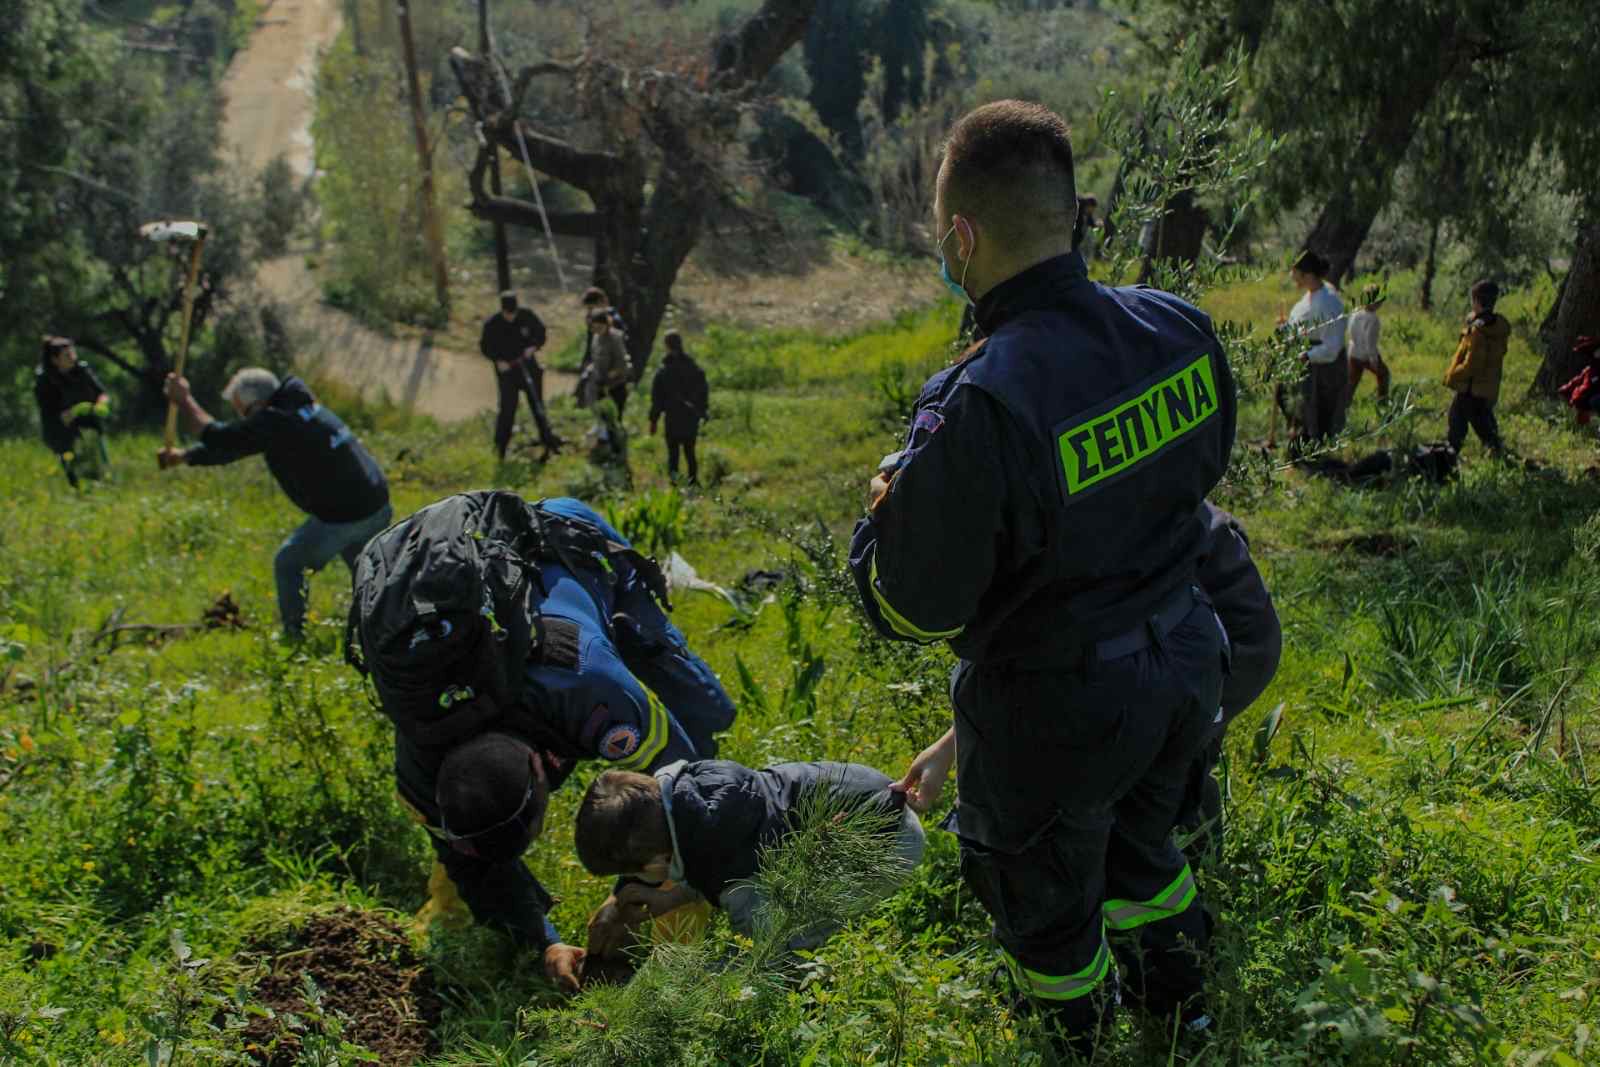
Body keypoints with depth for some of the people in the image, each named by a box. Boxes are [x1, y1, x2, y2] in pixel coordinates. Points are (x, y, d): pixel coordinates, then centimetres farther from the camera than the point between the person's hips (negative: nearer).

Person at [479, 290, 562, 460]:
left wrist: (534, 347, -14)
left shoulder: (527, 316, -8)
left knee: (537, 405, 8)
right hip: (507, 370, -2)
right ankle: (500, 445, 12)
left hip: (528, 366, 2)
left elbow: (540, 332, 5)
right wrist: (498, 361, -17)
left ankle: (548, 441, 18)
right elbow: (485, 346, -1)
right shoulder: (492, 324, -12)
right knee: (507, 408, -3)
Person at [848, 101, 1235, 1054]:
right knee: (1139, 839, 35)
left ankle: (1085, 1041, 45)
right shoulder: (1178, 328, -12)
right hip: (1185, 660, 7)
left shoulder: (982, 406, -34)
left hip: (1062, 707, -7)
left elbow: (911, 611, -23)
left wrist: (885, 506, -4)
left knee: (1050, 905, 21)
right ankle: (1187, 1005, 56)